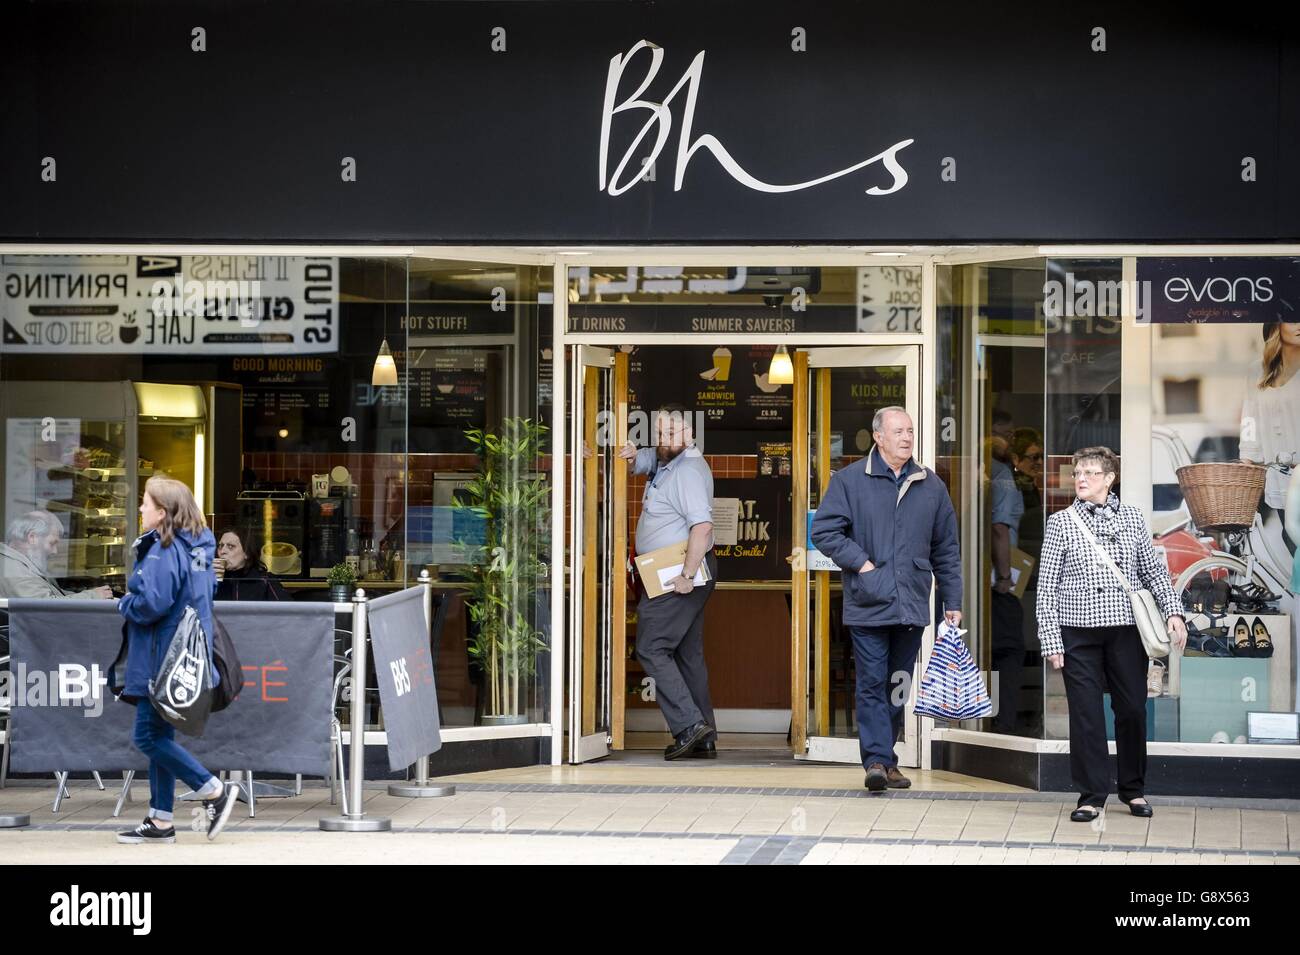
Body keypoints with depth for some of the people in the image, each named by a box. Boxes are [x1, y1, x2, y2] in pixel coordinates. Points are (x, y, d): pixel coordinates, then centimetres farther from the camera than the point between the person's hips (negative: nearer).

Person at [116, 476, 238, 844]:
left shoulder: (162, 551, -16)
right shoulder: (199, 547, 13)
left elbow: (151, 603, -26)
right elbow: (209, 589, 23)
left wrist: (124, 604, -5)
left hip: (162, 658, -10)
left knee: (148, 737, -5)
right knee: (159, 735, 13)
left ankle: (214, 790, -5)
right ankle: (160, 821, 15)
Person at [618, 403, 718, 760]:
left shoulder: (688, 470, -18)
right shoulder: (667, 462, 13)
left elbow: (702, 526, -28)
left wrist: (688, 575, -28)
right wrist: (632, 454, 0)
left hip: (677, 578, -11)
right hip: (673, 574, 11)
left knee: (651, 648, -10)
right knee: (687, 653, 12)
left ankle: (689, 724, -15)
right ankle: (703, 739, 15)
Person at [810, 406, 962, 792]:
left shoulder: (931, 486, 11)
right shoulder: (849, 481, 0)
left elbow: (946, 550, 14)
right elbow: (824, 530, -2)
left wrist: (952, 602, 12)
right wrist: (860, 563, -10)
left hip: (912, 606, 4)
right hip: (868, 605, -4)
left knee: (899, 686, 10)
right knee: (872, 683, -8)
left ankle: (886, 758, 19)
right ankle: (877, 760, -10)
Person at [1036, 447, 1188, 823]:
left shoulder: (1132, 518, 8)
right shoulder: (1061, 522, 3)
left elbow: (1154, 571, 12)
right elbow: (1047, 586, 2)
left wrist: (1172, 611, -2)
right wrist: (1050, 640, -3)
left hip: (1127, 629, 1)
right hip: (1078, 632, -1)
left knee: (1132, 709, 5)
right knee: (1085, 714, -2)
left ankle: (1133, 789, 22)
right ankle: (1092, 795, 7)